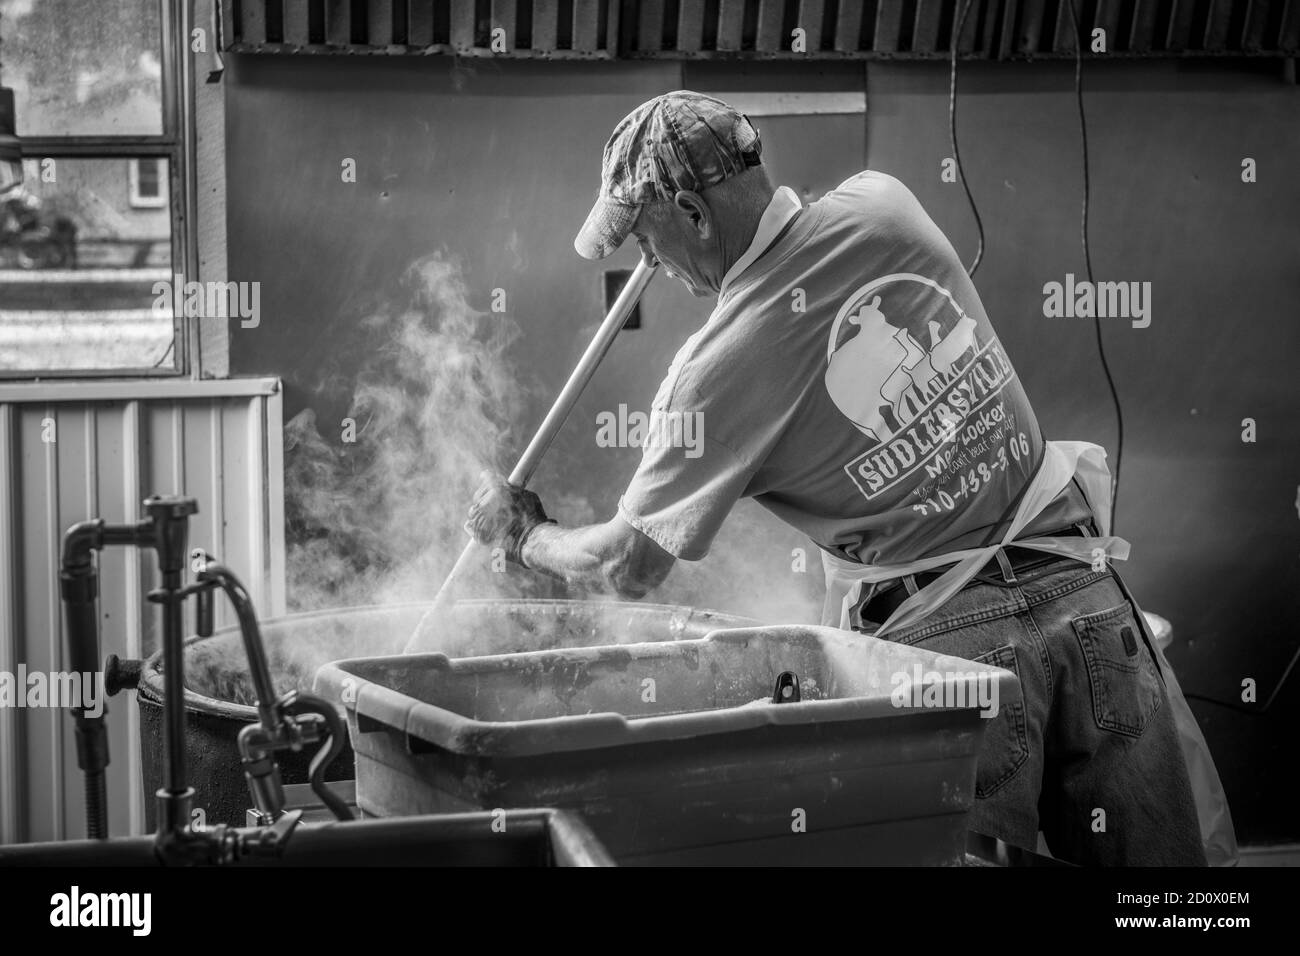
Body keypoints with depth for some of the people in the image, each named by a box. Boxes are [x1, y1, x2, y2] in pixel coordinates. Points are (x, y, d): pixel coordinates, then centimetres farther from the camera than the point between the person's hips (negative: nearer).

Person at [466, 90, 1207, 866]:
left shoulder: (718, 368, -11)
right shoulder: (881, 203, 0)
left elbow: (632, 569, 1)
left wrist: (524, 534, 20)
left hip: (946, 633, -5)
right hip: (1085, 592, 5)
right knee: (1154, 856, 9)